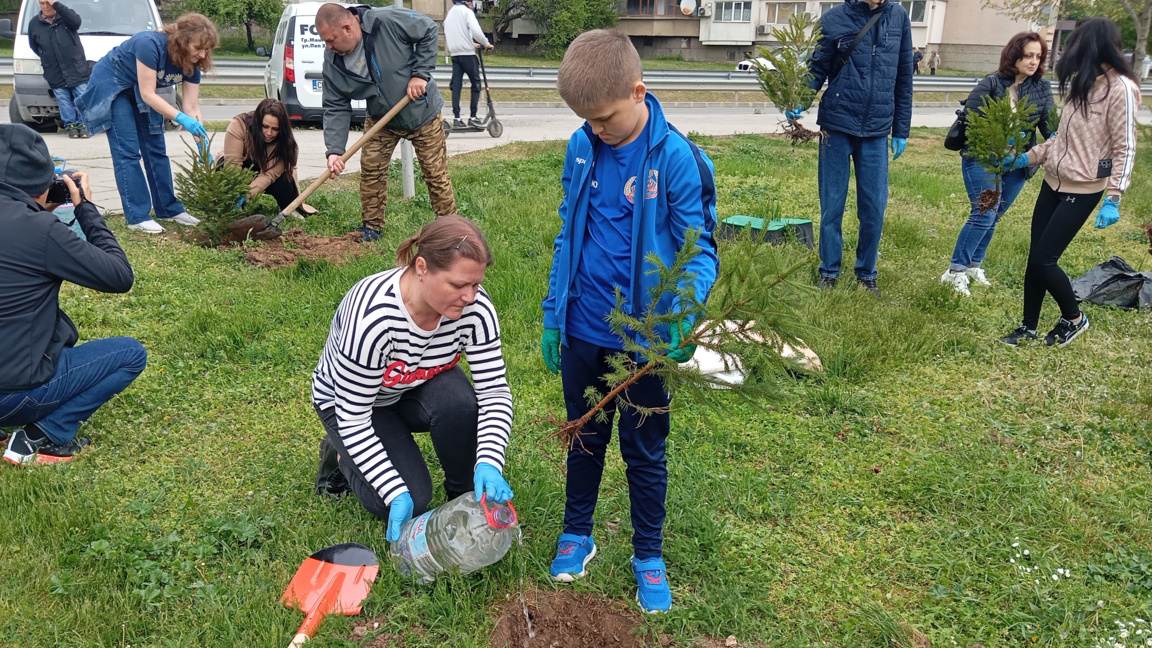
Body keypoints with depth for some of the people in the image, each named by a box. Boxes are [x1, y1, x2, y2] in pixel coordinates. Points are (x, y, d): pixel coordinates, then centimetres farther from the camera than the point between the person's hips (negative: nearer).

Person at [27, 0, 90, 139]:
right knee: (64, 101, 4)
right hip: (54, 74, 2)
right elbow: (33, 46, 17)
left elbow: (75, 22, -24)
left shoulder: (66, 16, 1)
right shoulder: (34, 23, 6)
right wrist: (46, 57, 9)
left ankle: (83, 124, 9)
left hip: (77, 69, -2)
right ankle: (71, 125, 14)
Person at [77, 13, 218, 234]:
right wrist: (181, 118, -42)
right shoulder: (150, 44, -35)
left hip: (140, 91, 7)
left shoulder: (191, 64, -15)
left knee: (156, 149, 3)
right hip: (111, 85, -7)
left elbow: (191, 107, -14)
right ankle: (137, 216, -13)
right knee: (128, 152, -12)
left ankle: (169, 209, 11)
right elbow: (148, 94, -33)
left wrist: (204, 149, -21)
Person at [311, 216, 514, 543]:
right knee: (411, 503, -17)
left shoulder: (475, 307, -28)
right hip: (349, 400, -3)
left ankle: (464, 498, -5)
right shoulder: (372, 316, -39)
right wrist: (396, 494, -34)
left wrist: (489, 464, -39)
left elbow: (495, 392, -23)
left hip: (421, 386, 3)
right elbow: (353, 420, -30)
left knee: (457, 402, -32)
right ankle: (339, 454, 13)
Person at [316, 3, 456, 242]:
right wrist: (334, 150, -24)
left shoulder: (388, 21, -29)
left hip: (422, 113, -3)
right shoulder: (333, 61, -15)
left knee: (436, 174, 2)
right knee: (370, 170, -2)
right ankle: (372, 227, 16)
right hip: (381, 119, 4)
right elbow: (335, 107, -12)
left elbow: (429, 30, -16)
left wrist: (420, 74, -23)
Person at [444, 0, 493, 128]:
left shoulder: (449, 13, 19)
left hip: (454, 54, 7)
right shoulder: (466, 11, -4)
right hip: (467, 53, -6)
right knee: (476, 83, 1)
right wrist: (486, 44, -4)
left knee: (456, 85, 4)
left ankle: (456, 118, -2)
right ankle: (473, 117, -2)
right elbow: (476, 31, -18)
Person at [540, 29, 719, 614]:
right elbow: (567, 235, 7)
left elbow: (700, 248, -13)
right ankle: (577, 533, 41)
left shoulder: (676, 159, -17)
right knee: (584, 438, 20)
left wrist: (684, 308, -32)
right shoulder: (582, 148, -3)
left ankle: (649, 556, 32)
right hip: (582, 330, 4)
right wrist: (553, 314, 6)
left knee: (645, 450, 13)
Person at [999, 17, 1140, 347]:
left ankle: (1074, 318, 17)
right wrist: (1026, 158, 15)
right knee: (1035, 257, 8)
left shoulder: (1120, 88, -14)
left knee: (1043, 259, -7)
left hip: (1083, 190, -7)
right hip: (1053, 181, 7)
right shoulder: (1081, 82, 10)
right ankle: (1028, 328, 21)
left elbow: (1125, 148, -15)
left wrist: (1114, 199, -20)